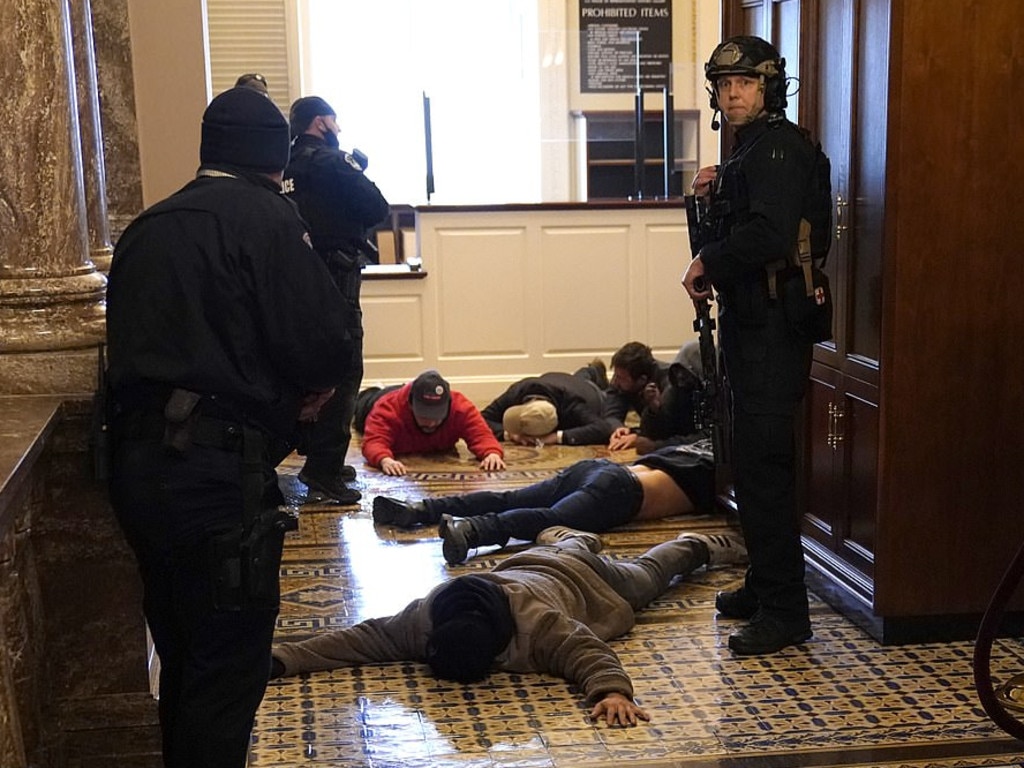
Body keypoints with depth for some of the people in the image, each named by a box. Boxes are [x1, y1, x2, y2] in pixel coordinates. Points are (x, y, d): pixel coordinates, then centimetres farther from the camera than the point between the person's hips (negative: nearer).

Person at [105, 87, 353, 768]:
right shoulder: (264, 215, -7)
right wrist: (315, 386, 8)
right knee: (230, 666, 2)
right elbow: (321, 341, -15)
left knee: (183, 658, 20)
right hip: (216, 473, -8)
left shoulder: (147, 227, 15)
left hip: (137, 463, 8)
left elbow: (139, 345, 15)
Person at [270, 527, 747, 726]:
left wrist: (613, 692, -72)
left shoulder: (538, 623, -49)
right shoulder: (426, 616, -36)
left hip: (583, 580, -2)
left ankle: (701, 547, 55)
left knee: (646, 574, 29)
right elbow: (365, 638, -36)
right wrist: (283, 659, -47)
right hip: (530, 565, 2)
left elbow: (591, 655, -51)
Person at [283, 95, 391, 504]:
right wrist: (359, 175, 6)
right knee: (343, 371, -5)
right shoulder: (332, 162, -10)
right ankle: (324, 469, -8)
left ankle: (319, 457, 26)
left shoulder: (286, 166, 10)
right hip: (335, 277, -8)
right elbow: (378, 209, -12)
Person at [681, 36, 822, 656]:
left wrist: (707, 265, -13)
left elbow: (770, 236, -26)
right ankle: (764, 585, 27)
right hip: (749, 324, 11)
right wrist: (713, 194, 9)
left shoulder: (780, 146, -12)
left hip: (773, 330, -11)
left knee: (763, 466, -10)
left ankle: (785, 611, -4)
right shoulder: (751, 147, 19)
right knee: (755, 463, 16)